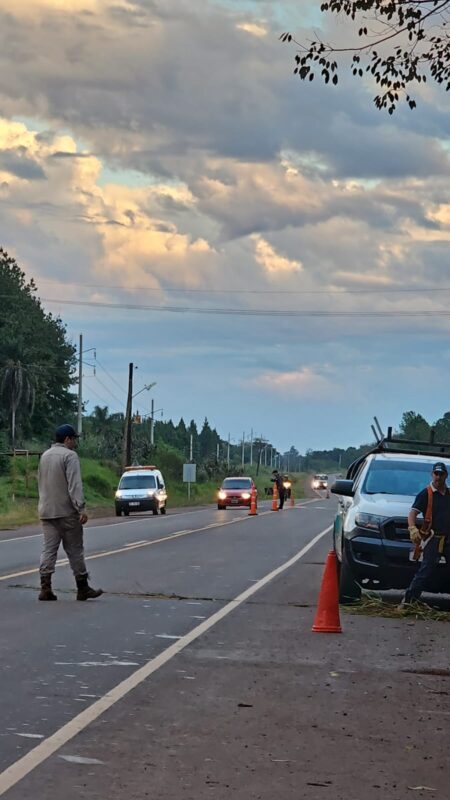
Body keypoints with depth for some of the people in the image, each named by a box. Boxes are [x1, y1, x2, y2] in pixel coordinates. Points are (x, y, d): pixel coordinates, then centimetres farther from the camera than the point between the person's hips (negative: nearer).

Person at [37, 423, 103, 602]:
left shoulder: (45, 456, 14)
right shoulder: (69, 456, -11)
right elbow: (75, 485, -19)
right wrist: (81, 508, -21)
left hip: (46, 511, 6)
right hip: (66, 512, -6)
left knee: (48, 549, 3)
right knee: (75, 550, 2)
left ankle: (45, 587, -6)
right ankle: (83, 588, 8)